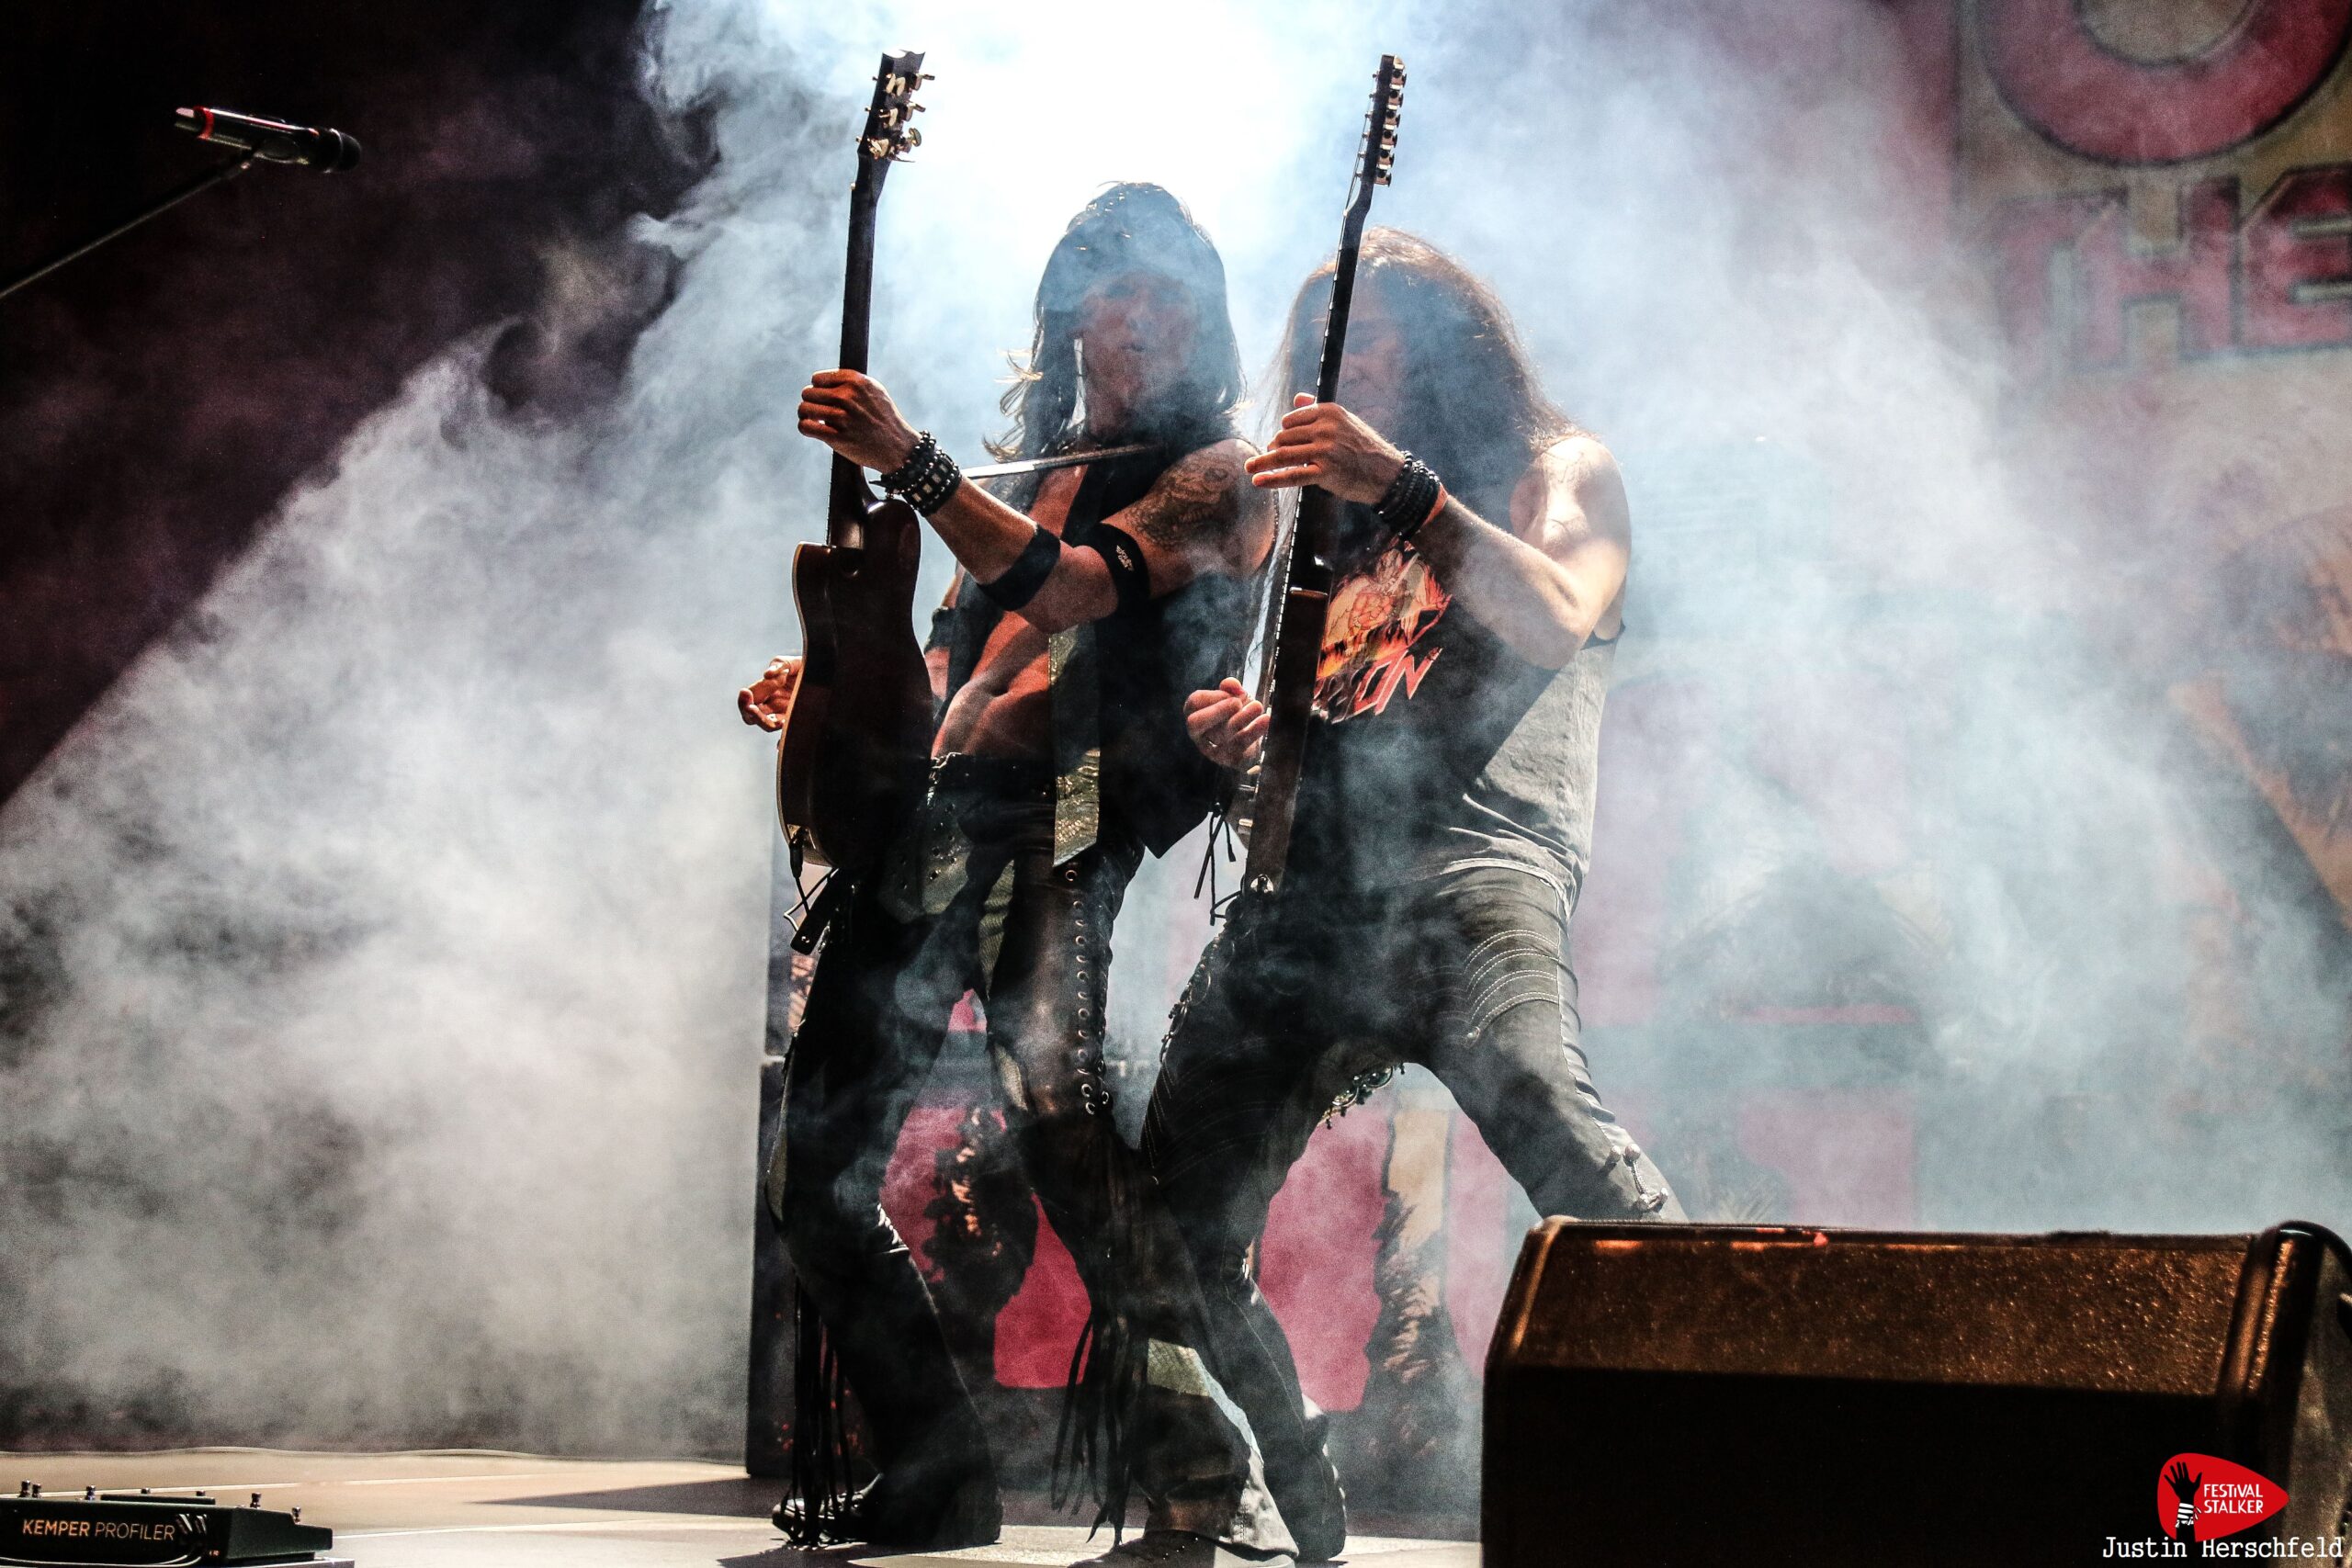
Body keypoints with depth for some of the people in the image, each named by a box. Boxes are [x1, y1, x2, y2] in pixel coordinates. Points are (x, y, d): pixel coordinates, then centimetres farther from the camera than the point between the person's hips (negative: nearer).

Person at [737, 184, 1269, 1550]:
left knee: (1064, 1120, -28)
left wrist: (908, 462, -22)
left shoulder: (1214, 476, 5)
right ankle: (939, 1481, 15)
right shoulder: (1037, 471, 27)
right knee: (816, 1174, 4)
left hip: (1056, 829, -7)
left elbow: (1069, 587, -13)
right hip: (928, 820, 8)